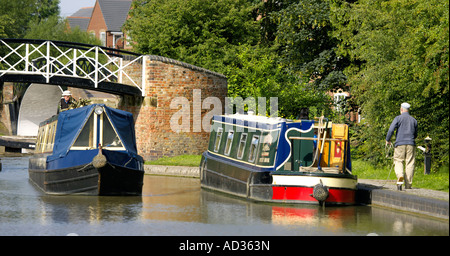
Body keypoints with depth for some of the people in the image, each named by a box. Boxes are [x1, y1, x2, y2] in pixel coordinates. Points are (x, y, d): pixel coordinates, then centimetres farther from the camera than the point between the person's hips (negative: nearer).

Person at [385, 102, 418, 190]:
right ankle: (408, 185, 0)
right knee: (409, 164, 2)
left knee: (398, 161, 3)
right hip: (411, 144, 2)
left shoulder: (398, 118, 0)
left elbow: (391, 130, -9)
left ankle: (400, 176, -26)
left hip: (400, 144, -2)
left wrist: (387, 140, 4)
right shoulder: (414, 120, 13)